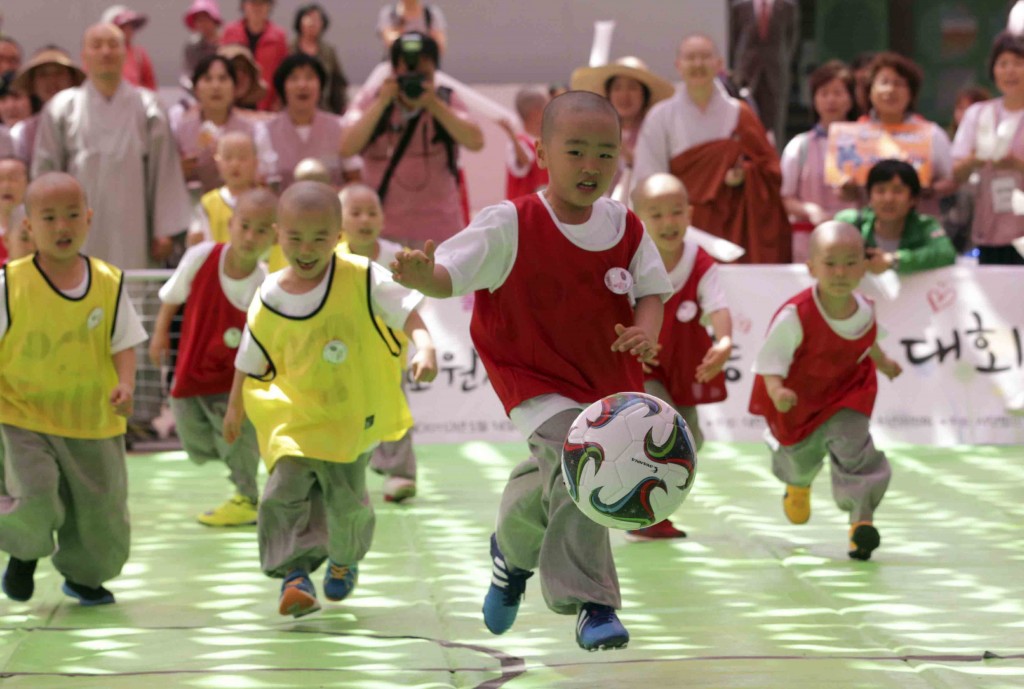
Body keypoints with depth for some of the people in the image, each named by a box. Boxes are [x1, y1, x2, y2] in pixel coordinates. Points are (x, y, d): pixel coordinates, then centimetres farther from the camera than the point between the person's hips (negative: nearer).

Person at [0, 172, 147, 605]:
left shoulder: (108, 283, -3)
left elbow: (124, 343, -1)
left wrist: (125, 384, -18)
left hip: (93, 423, 3)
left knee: (101, 511, 8)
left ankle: (83, 576, 39)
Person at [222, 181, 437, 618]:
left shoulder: (362, 279, -14)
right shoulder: (269, 300, -7)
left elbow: (406, 310, -18)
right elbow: (250, 361, 7)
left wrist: (424, 346, -38)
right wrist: (235, 409, 18)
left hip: (356, 415, -1)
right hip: (294, 415, 1)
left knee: (346, 498, 4)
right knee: (285, 491, -16)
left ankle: (343, 561, 34)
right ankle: (294, 573, -10)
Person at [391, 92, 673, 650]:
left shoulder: (624, 227, -4)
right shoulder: (510, 226, -16)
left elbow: (651, 289, 7)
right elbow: (449, 275, -16)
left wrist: (645, 331, -14)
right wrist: (421, 275, -39)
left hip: (610, 383, 5)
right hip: (539, 381, -5)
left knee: (551, 482, 18)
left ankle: (514, 547, 52)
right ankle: (592, 604, -22)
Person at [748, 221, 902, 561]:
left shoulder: (865, 311, -16)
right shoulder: (795, 315, -33)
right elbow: (770, 359, -30)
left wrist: (883, 362, 25)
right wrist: (776, 392, -47)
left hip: (846, 396, 1)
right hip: (798, 402, -1)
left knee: (854, 449, -22)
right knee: (801, 458, 22)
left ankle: (862, 520, -15)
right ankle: (798, 485, 60)